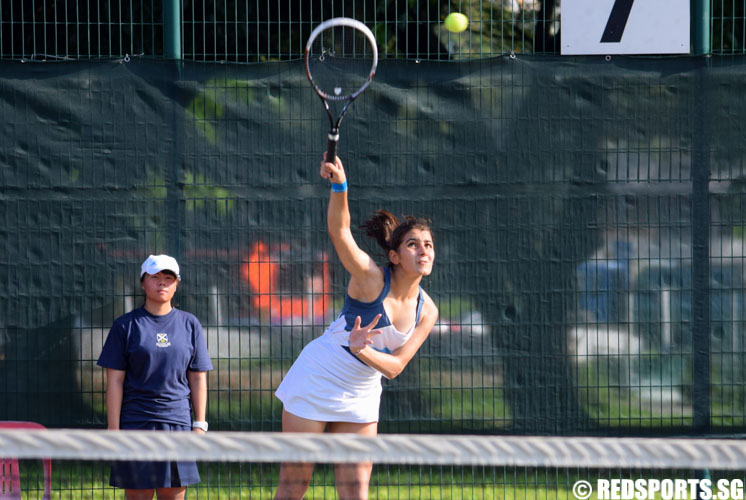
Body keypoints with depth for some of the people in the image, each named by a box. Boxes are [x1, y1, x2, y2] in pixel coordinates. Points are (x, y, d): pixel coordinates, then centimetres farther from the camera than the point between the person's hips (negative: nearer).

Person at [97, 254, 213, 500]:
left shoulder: (189, 324, 10)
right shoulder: (126, 325, 2)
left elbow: (198, 378, 11)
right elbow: (114, 381, 0)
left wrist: (200, 424, 3)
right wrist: (113, 431, -6)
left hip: (177, 423, 2)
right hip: (136, 422, -2)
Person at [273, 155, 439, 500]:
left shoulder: (426, 311, -2)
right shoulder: (371, 278, -17)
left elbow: (395, 366, -6)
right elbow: (339, 231, -30)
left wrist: (362, 351, -26)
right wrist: (339, 186, -47)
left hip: (361, 398, 5)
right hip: (315, 382, -5)